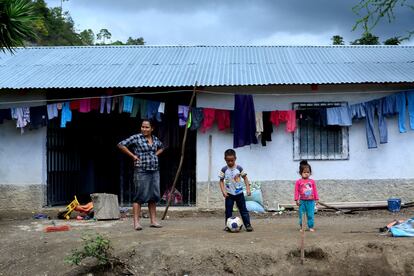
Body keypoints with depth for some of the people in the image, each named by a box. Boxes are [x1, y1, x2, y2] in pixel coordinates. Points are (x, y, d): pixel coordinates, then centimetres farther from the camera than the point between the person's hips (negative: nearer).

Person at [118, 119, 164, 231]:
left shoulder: (155, 139, 11)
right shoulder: (136, 138, -6)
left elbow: (161, 147, 32)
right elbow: (121, 145, -10)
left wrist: (155, 155, 13)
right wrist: (133, 156, -10)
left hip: (154, 171, 6)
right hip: (141, 171, -6)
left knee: (153, 196, 8)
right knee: (140, 196, -7)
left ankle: (153, 221, 16)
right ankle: (136, 222, -3)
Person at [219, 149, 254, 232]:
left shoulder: (239, 168, -5)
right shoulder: (224, 169, -4)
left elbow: (245, 178, 2)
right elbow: (221, 181, 0)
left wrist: (248, 188, -7)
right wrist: (223, 191, -12)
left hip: (239, 193, 0)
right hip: (229, 194, 0)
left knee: (243, 210, 2)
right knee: (228, 211, 4)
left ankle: (248, 225, 5)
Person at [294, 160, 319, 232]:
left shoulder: (312, 181, 4)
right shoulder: (298, 182, -2)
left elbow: (315, 191, 7)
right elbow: (296, 191, -2)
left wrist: (316, 199, 4)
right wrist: (297, 200, -7)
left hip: (311, 201, 1)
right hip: (302, 201, -1)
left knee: (311, 215, 3)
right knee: (301, 215, 3)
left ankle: (311, 227, 13)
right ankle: (302, 227, 13)